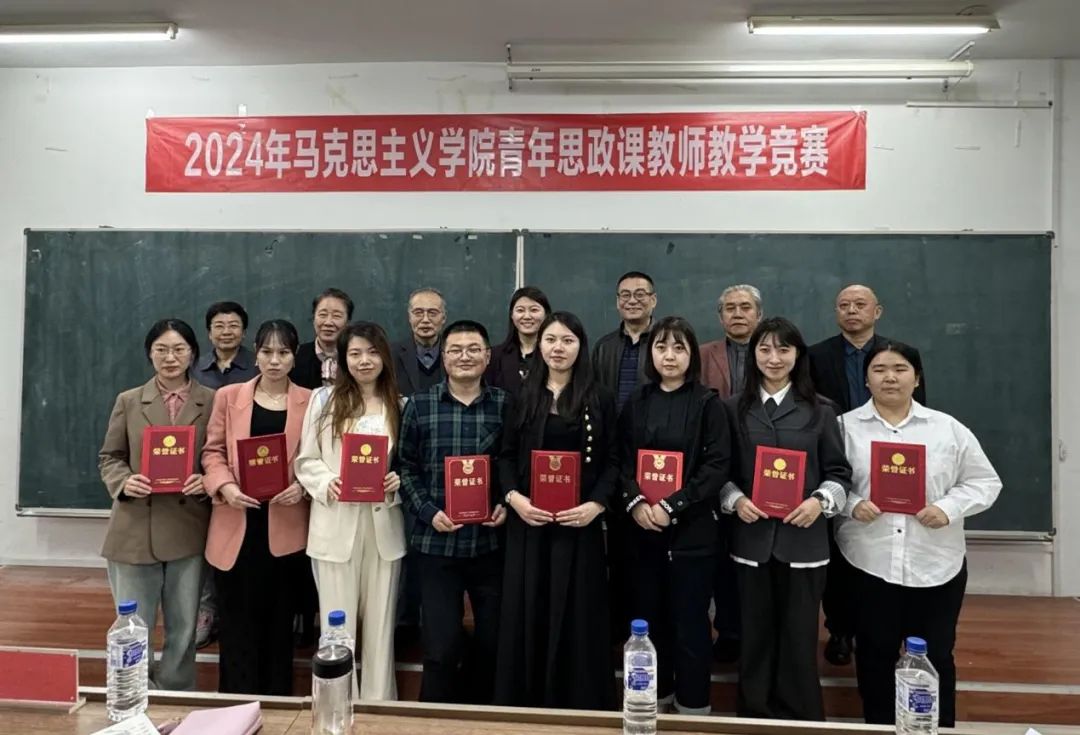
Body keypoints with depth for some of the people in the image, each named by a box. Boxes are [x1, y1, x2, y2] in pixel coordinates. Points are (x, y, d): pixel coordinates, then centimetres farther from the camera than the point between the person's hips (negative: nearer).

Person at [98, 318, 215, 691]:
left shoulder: (212, 402, 1)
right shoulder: (128, 401, 5)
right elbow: (109, 457, 8)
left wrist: (208, 481, -18)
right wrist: (124, 482, -12)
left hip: (188, 531, 0)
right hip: (134, 531, 1)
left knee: (183, 629, 12)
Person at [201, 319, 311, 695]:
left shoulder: (310, 402, 3)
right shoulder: (228, 396, 7)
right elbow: (213, 451, 5)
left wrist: (303, 486, -15)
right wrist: (225, 486, -12)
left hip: (286, 526, 0)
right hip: (237, 525, 1)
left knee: (278, 618, 11)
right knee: (237, 618, 6)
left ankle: (277, 701, 25)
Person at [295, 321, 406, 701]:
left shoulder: (400, 406, 5)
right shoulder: (323, 399, 3)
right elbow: (305, 460, 2)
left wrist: (399, 480, -12)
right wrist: (327, 483, -15)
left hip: (384, 525, 1)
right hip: (336, 526, -1)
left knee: (380, 623, 12)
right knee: (337, 624, 7)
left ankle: (378, 704, 27)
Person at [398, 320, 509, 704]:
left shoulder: (506, 404, 1)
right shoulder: (419, 405, 0)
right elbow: (406, 467, 3)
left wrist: (507, 505, -7)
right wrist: (428, 512, -9)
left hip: (491, 541, 2)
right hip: (437, 542, -1)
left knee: (494, 640, 13)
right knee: (441, 647, 2)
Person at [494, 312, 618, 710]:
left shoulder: (600, 401, 4)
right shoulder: (522, 398, 9)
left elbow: (612, 462, 1)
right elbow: (506, 457, 7)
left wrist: (596, 504, -15)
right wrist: (513, 497, -11)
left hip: (580, 522, -1)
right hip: (528, 521, 2)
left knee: (577, 617, 4)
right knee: (527, 615, 7)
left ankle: (578, 704, 20)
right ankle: (526, 704, 22)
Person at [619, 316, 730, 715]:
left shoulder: (708, 403, -1)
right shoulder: (636, 403, 9)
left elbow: (717, 466, -8)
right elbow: (622, 460, 6)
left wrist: (672, 506, -16)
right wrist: (635, 502, -12)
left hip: (692, 529, -3)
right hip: (642, 528, 3)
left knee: (690, 623, 5)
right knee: (647, 620, 11)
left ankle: (692, 707, 21)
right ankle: (653, 699, 29)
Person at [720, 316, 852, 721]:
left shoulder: (820, 411, 5)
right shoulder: (734, 409, 6)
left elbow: (839, 472, 4)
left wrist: (820, 501, -13)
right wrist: (735, 500, -11)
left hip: (804, 543, 0)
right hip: (751, 540, 1)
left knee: (799, 641, 6)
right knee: (755, 639, 10)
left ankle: (801, 721, 24)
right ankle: (754, 717, 27)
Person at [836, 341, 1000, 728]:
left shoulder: (948, 429, 2)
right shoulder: (845, 427, 0)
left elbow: (985, 482, 5)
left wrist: (948, 507, -11)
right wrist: (853, 505, -18)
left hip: (936, 565, 1)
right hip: (869, 564, 0)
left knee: (935, 655, 13)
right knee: (876, 653, 13)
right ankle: (878, 728, 31)